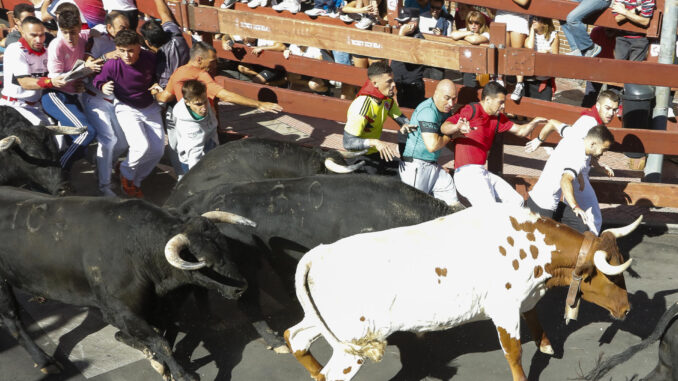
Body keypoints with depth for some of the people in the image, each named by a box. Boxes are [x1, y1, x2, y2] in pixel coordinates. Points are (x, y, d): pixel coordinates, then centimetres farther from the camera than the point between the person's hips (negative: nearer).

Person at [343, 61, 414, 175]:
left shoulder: (387, 100, -3)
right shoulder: (361, 106, -28)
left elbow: (402, 119, 7)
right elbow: (348, 142, -31)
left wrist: (406, 126, -18)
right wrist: (375, 142, -46)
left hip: (377, 153, 8)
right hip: (361, 158, -7)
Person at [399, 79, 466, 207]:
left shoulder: (445, 110, 12)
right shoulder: (427, 111, -19)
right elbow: (432, 145, -25)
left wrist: (459, 128, -10)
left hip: (433, 166, 9)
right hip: (415, 166, -9)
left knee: (453, 205, 5)